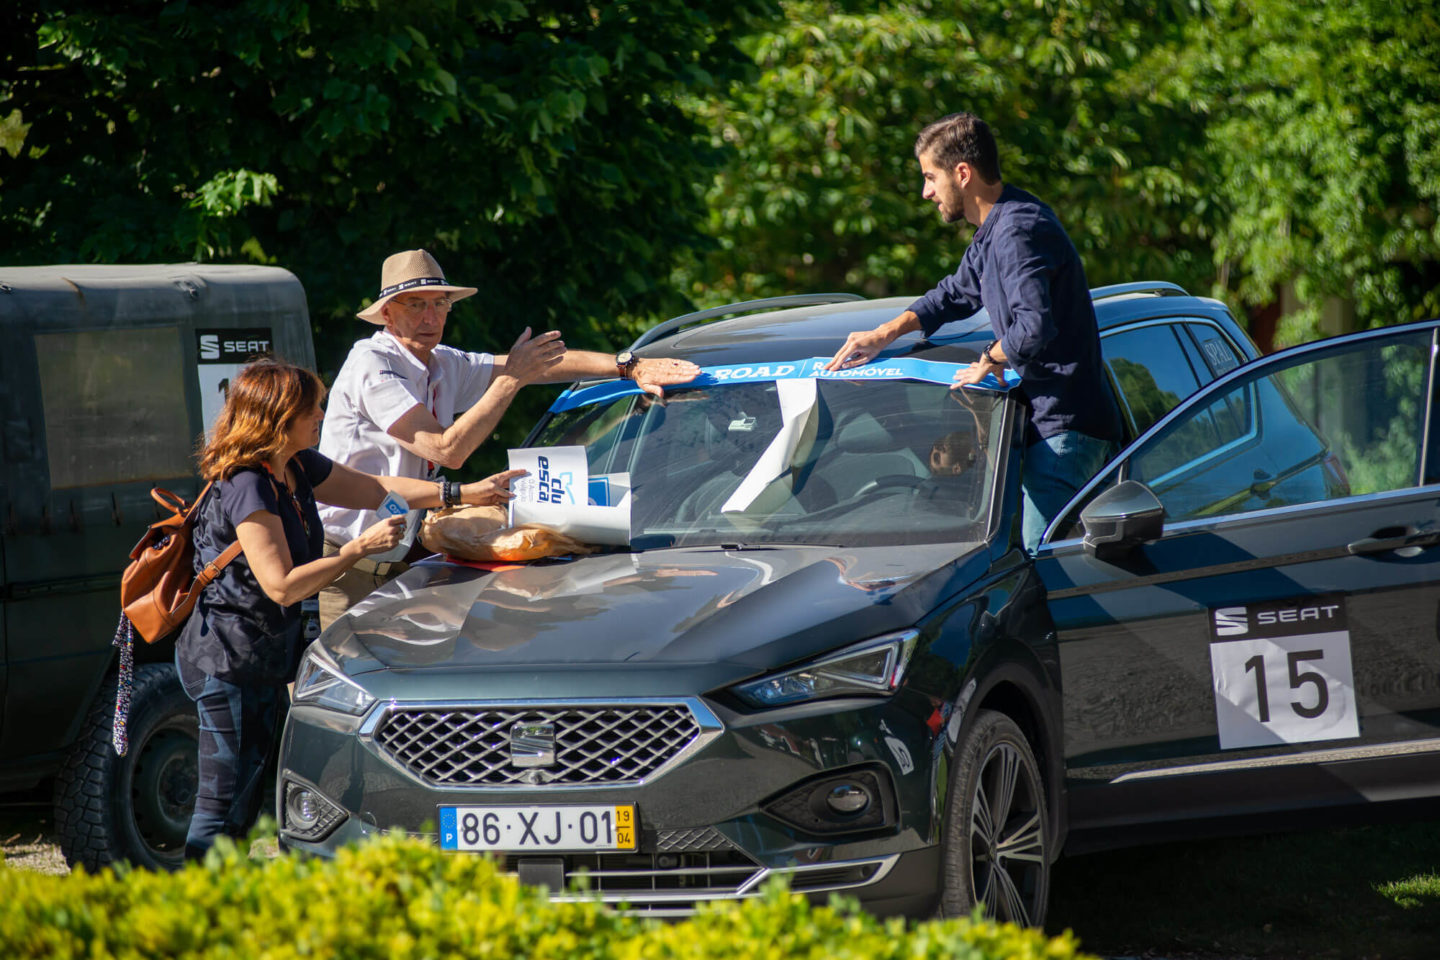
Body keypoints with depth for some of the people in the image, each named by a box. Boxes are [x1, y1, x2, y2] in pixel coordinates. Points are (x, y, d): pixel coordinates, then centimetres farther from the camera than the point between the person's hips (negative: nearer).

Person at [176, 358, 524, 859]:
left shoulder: (297, 469, 8)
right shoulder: (247, 488, -20)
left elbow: (375, 488, 20)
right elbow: (282, 586, -23)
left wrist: (467, 493, 16)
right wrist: (361, 547, -17)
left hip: (263, 661, 10)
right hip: (226, 662, -10)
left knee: (244, 803, 9)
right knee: (223, 802, -9)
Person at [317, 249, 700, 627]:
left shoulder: (444, 365, 10)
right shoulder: (371, 365, -16)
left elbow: (548, 363, 13)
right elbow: (448, 450, -21)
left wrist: (630, 367, 3)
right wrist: (512, 378, -16)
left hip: (402, 559, 8)